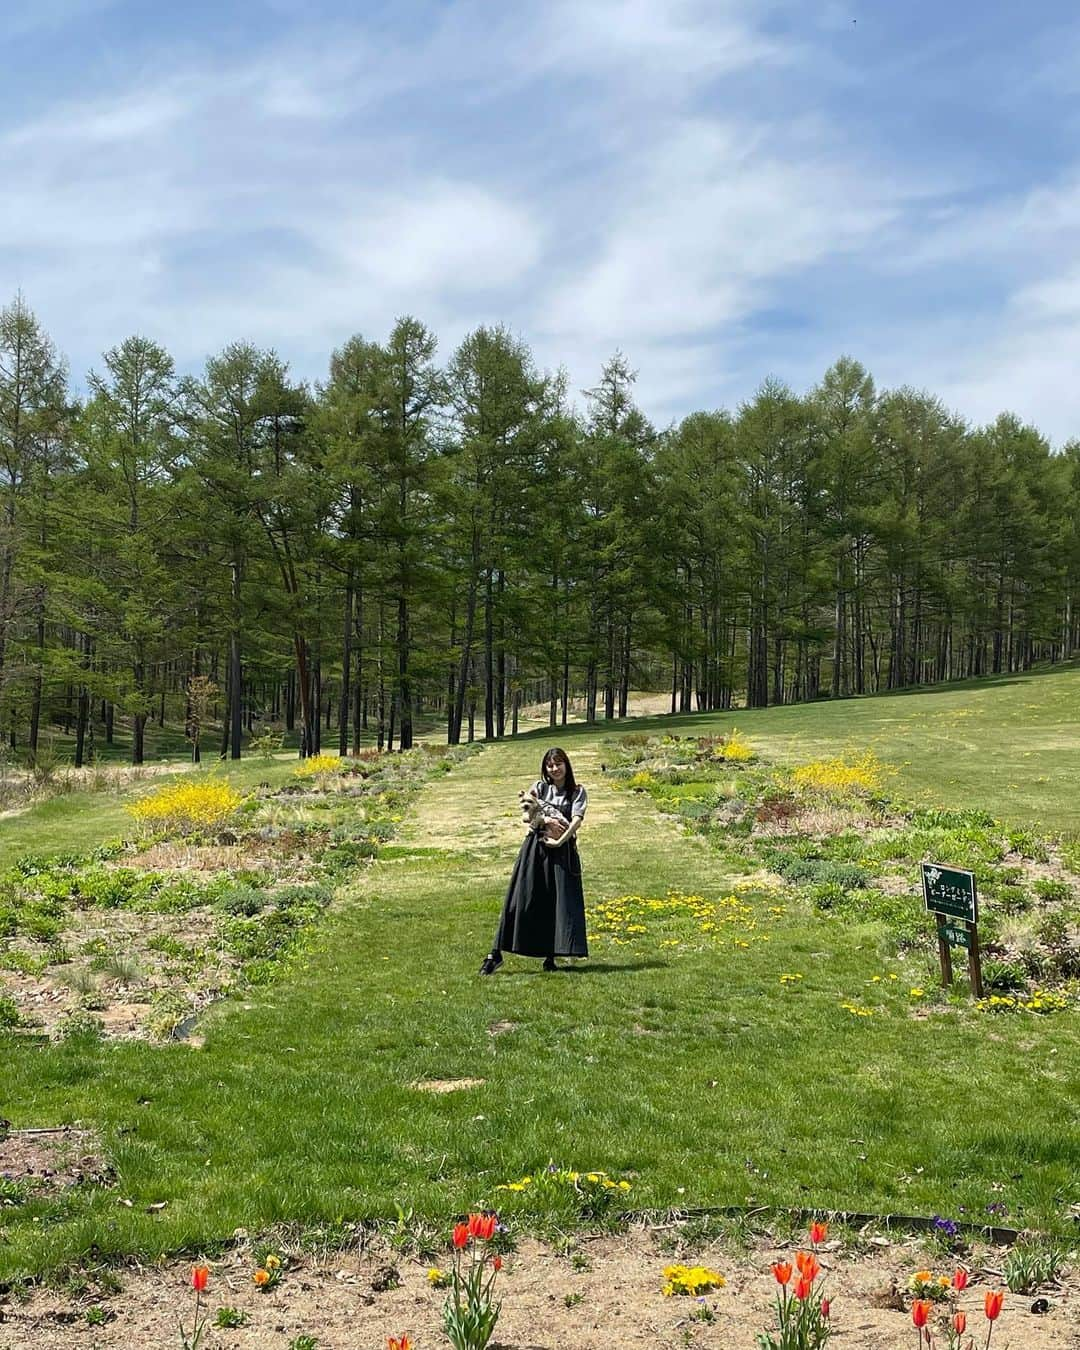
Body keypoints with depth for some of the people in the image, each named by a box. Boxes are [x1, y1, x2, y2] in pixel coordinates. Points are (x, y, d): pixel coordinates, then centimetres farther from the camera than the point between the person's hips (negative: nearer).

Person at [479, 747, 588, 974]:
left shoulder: (577, 791, 7)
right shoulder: (539, 788, 11)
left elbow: (577, 820, -7)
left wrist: (560, 840, -21)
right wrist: (547, 821, -19)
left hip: (563, 851, 0)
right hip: (535, 848, 0)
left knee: (561, 902, -3)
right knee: (521, 900, -3)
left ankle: (550, 957, 6)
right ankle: (496, 953, -2)